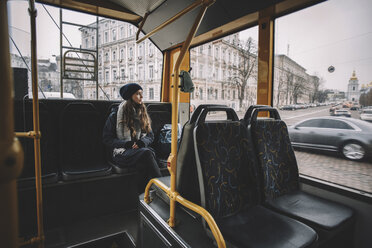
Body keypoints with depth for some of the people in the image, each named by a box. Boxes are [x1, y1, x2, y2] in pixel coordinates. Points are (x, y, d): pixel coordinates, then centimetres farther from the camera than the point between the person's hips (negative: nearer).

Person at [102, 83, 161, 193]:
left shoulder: (143, 114, 18)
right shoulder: (115, 116, 6)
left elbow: (150, 135, 17)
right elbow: (107, 139, 3)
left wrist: (142, 142, -7)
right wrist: (126, 144, -13)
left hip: (140, 149, 3)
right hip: (122, 153, -3)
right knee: (146, 153, -35)